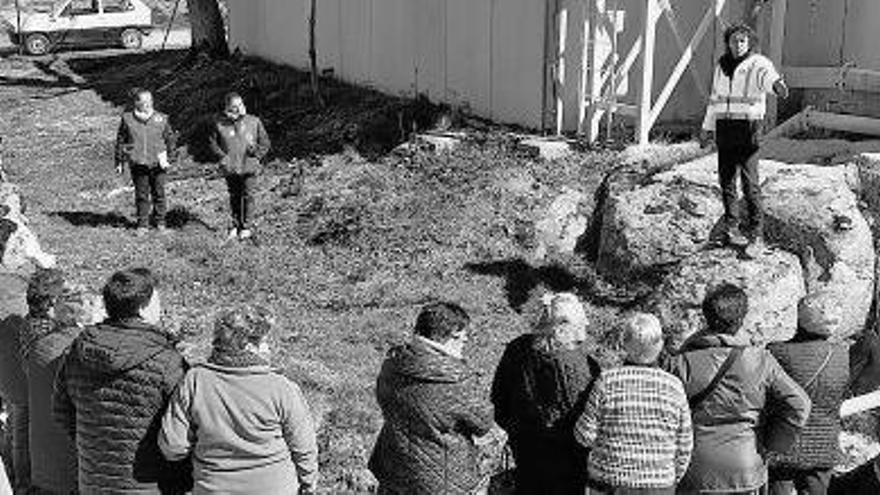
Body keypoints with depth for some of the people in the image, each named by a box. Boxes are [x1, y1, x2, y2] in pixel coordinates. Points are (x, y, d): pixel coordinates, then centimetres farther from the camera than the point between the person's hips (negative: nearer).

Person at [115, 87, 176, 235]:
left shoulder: (161, 119, 0)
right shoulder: (127, 119, 0)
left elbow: (170, 139, 9)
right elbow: (120, 141, 8)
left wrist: (170, 159, 6)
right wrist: (120, 161, 8)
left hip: (158, 163, 0)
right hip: (138, 163, 0)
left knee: (158, 193, 9)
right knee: (141, 195, 6)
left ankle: (160, 221, 24)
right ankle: (142, 224, 16)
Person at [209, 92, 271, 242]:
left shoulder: (254, 122, -1)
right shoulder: (220, 124, 1)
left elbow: (265, 143, 7)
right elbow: (213, 142, 12)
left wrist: (256, 155, -5)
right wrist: (221, 156, -2)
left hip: (249, 168, -1)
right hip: (230, 169, 2)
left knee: (247, 196, 0)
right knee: (234, 197, 10)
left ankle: (246, 227, 11)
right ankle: (235, 226, 23)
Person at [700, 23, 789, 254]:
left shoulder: (757, 64, -5)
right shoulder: (722, 66, 14)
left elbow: (768, 75, -28)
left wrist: (777, 83, -51)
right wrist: (708, 127, 22)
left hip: (748, 126, -6)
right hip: (724, 126, 6)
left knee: (750, 180, -9)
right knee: (726, 178, 8)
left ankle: (755, 231, -3)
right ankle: (731, 226, 20)